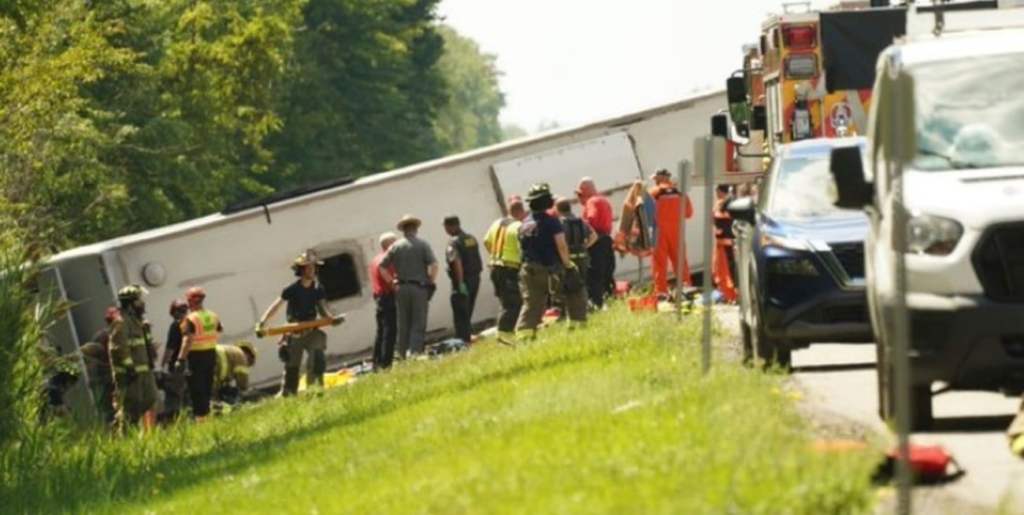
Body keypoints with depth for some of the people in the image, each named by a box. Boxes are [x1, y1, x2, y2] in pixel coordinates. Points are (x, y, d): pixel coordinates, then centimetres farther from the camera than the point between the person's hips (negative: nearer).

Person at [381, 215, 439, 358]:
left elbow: (381, 266, 2)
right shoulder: (422, 245, -4)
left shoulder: (395, 247, 4)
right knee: (418, 324, -1)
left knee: (403, 325, 10)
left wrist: (392, 282, 5)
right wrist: (431, 282, -3)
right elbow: (434, 265, -13)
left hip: (401, 288, 3)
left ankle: (403, 355, 9)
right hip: (419, 287, -3)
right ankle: (414, 352, -15)